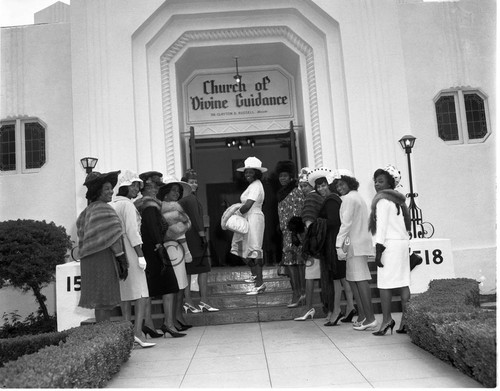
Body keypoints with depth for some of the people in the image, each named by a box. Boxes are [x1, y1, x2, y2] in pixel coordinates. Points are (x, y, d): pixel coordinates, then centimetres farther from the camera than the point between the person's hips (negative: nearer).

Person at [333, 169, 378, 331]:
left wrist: (339, 244, -17)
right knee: (352, 279, 12)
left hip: (354, 244, -10)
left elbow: (346, 223, -16)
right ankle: (362, 316, 16)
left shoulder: (348, 198, -8)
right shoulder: (358, 197, 22)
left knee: (360, 280, -9)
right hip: (362, 243, 10)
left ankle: (370, 319, -8)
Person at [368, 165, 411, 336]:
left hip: (390, 244, -8)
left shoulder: (382, 200, -5)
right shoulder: (398, 200, 20)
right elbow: (405, 225, 19)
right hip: (403, 243, 8)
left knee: (385, 284, -7)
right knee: (404, 283, 4)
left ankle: (387, 319, -8)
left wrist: (378, 250, -11)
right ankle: (406, 319, 5)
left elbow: (382, 226, -11)